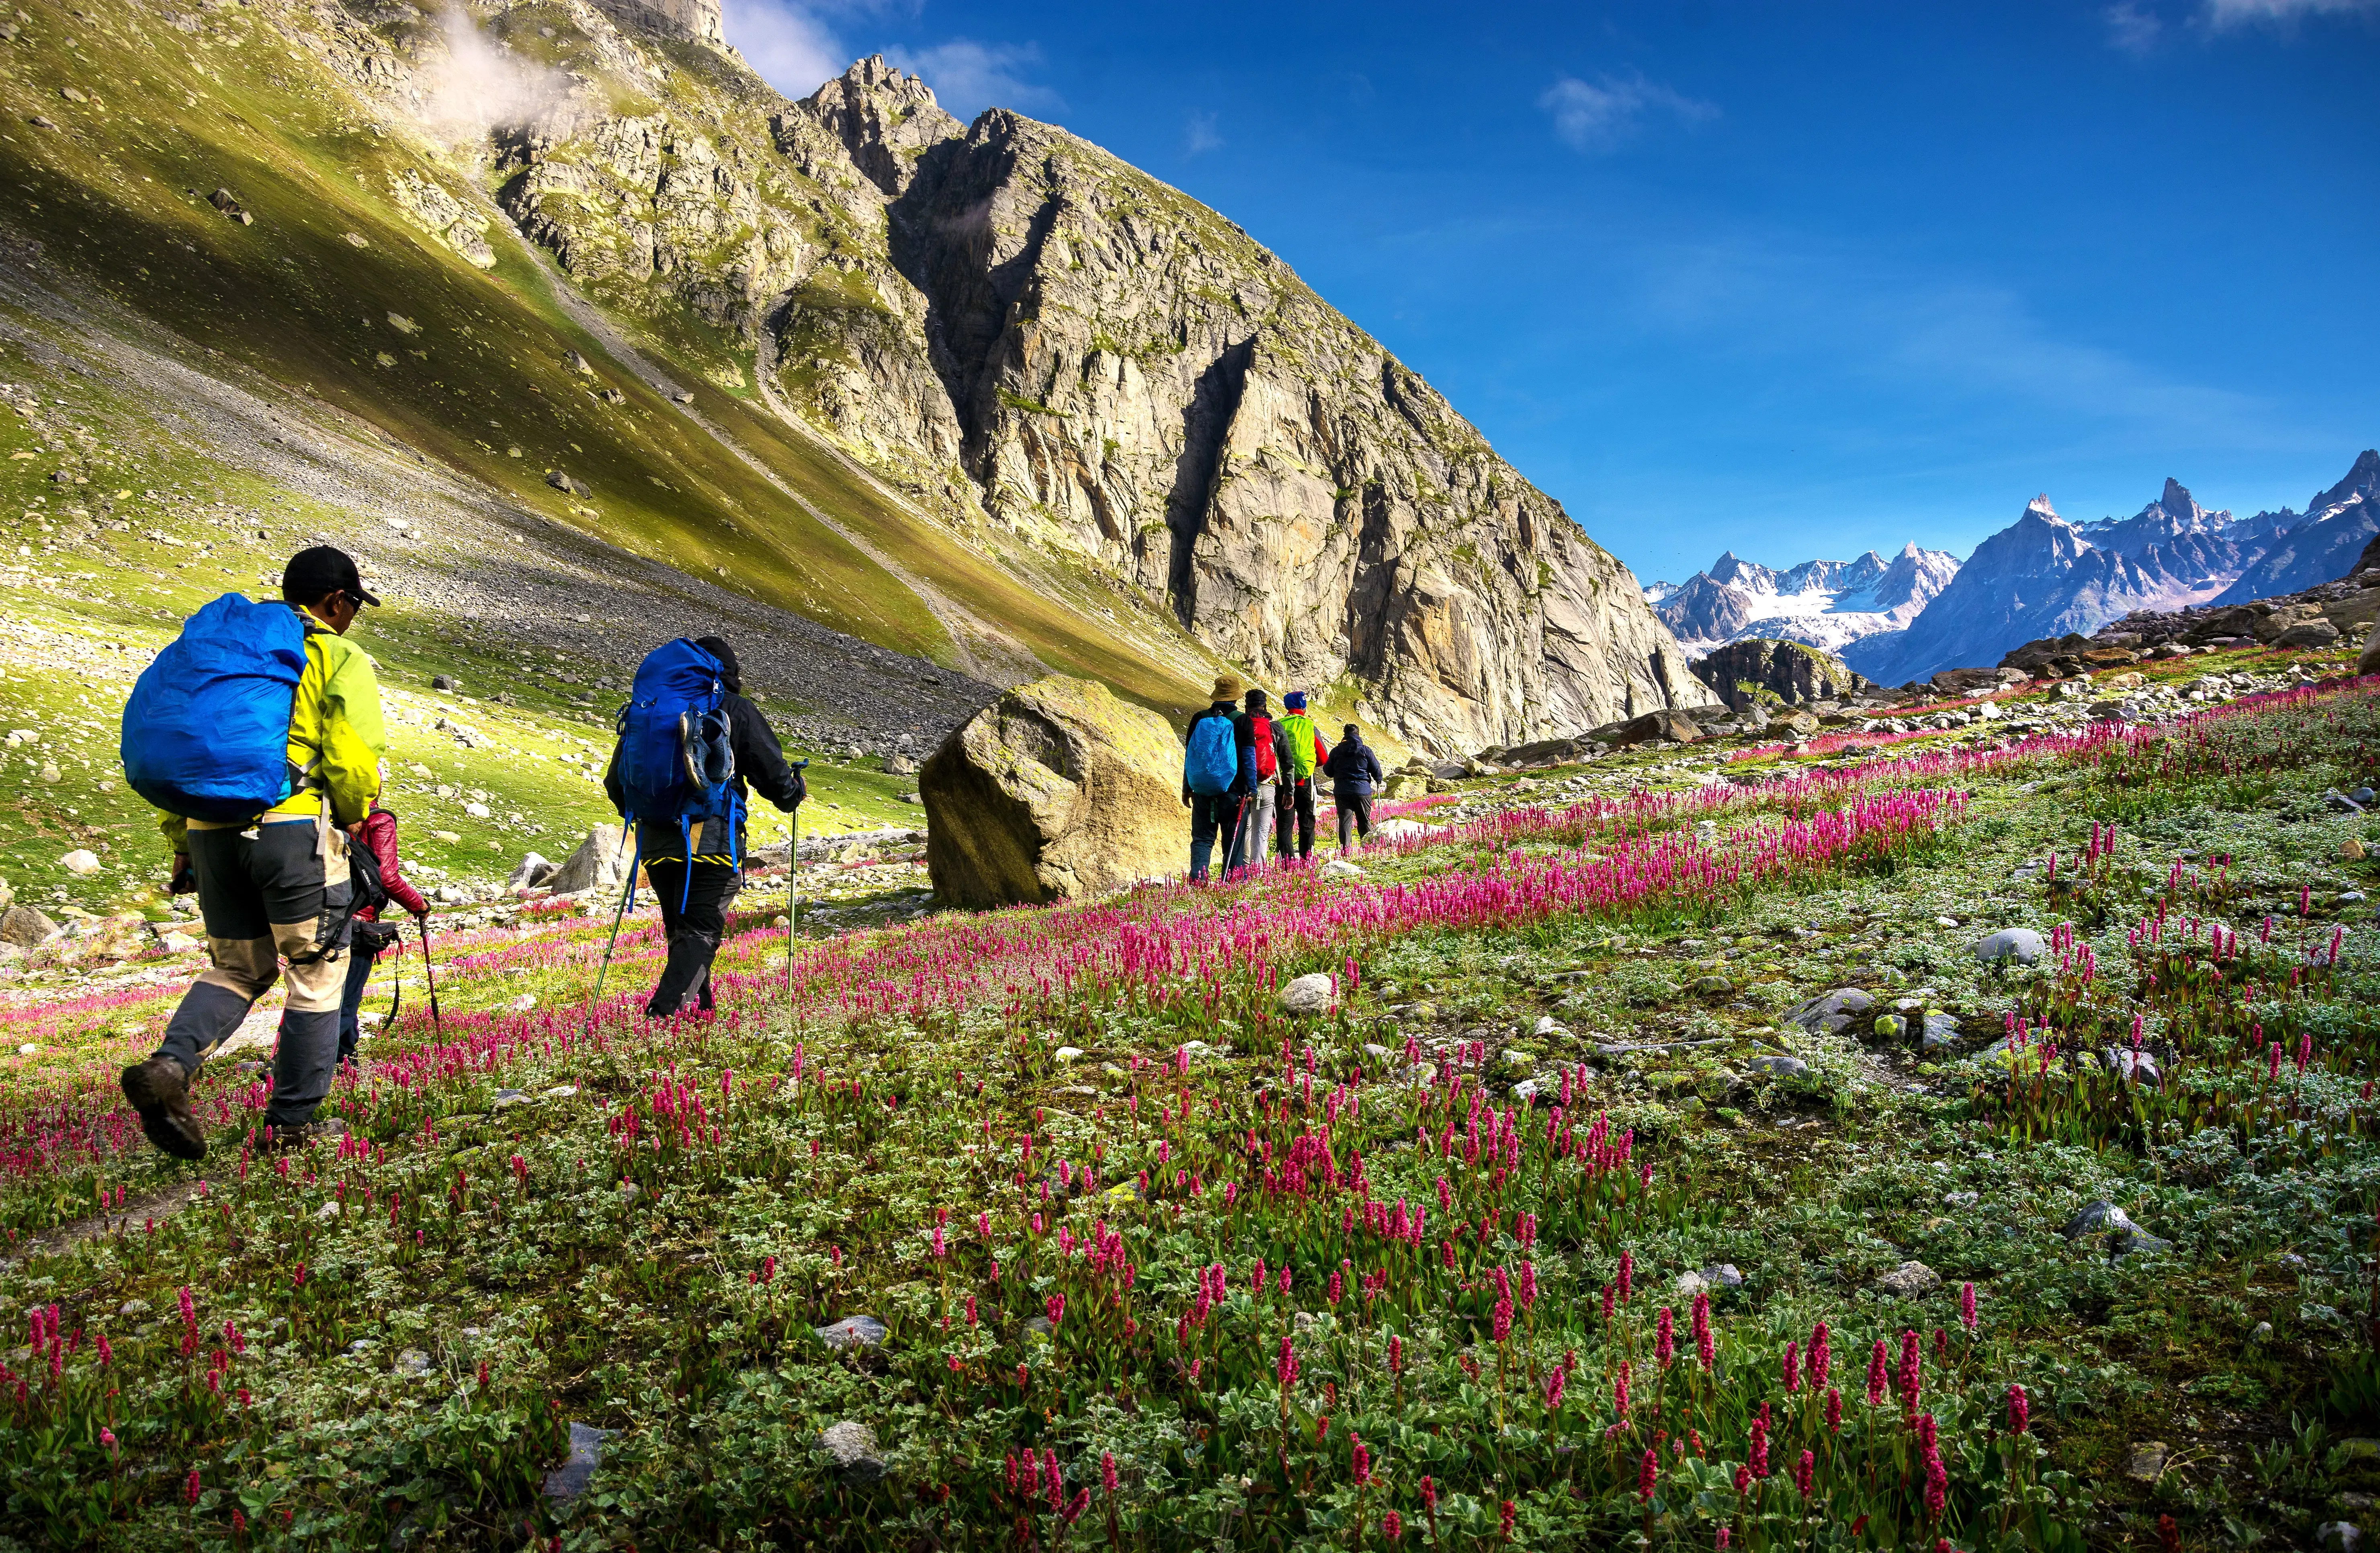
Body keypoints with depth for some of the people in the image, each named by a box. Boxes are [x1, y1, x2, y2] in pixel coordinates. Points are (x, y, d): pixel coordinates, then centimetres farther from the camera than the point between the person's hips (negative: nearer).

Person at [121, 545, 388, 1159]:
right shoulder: (340, 659, 0)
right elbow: (356, 761, -11)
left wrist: (181, 843, 21)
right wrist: (352, 817, 9)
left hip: (211, 829, 6)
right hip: (292, 829, -6)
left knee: (237, 968, 19)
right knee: (316, 972, 6)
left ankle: (170, 1065, -6)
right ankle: (292, 1121, 10)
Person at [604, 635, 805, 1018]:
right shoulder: (736, 710, 1)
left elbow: (616, 781, 19)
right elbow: (774, 774, -2)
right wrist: (795, 791, 21)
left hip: (656, 843, 5)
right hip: (712, 842, -5)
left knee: (681, 932, 18)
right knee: (700, 933, -4)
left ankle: (700, 1010, 22)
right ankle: (662, 1014, -20)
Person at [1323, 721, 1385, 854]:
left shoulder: (1336, 751, 3)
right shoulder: (1365, 750, -2)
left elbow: (1328, 771, 7)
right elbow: (1376, 769, 1)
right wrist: (1379, 780, 23)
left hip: (1341, 792, 1)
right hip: (1362, 791, -1)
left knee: (1345, 821, 1)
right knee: (1364, 821, 10)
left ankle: (1345, 849, -8)